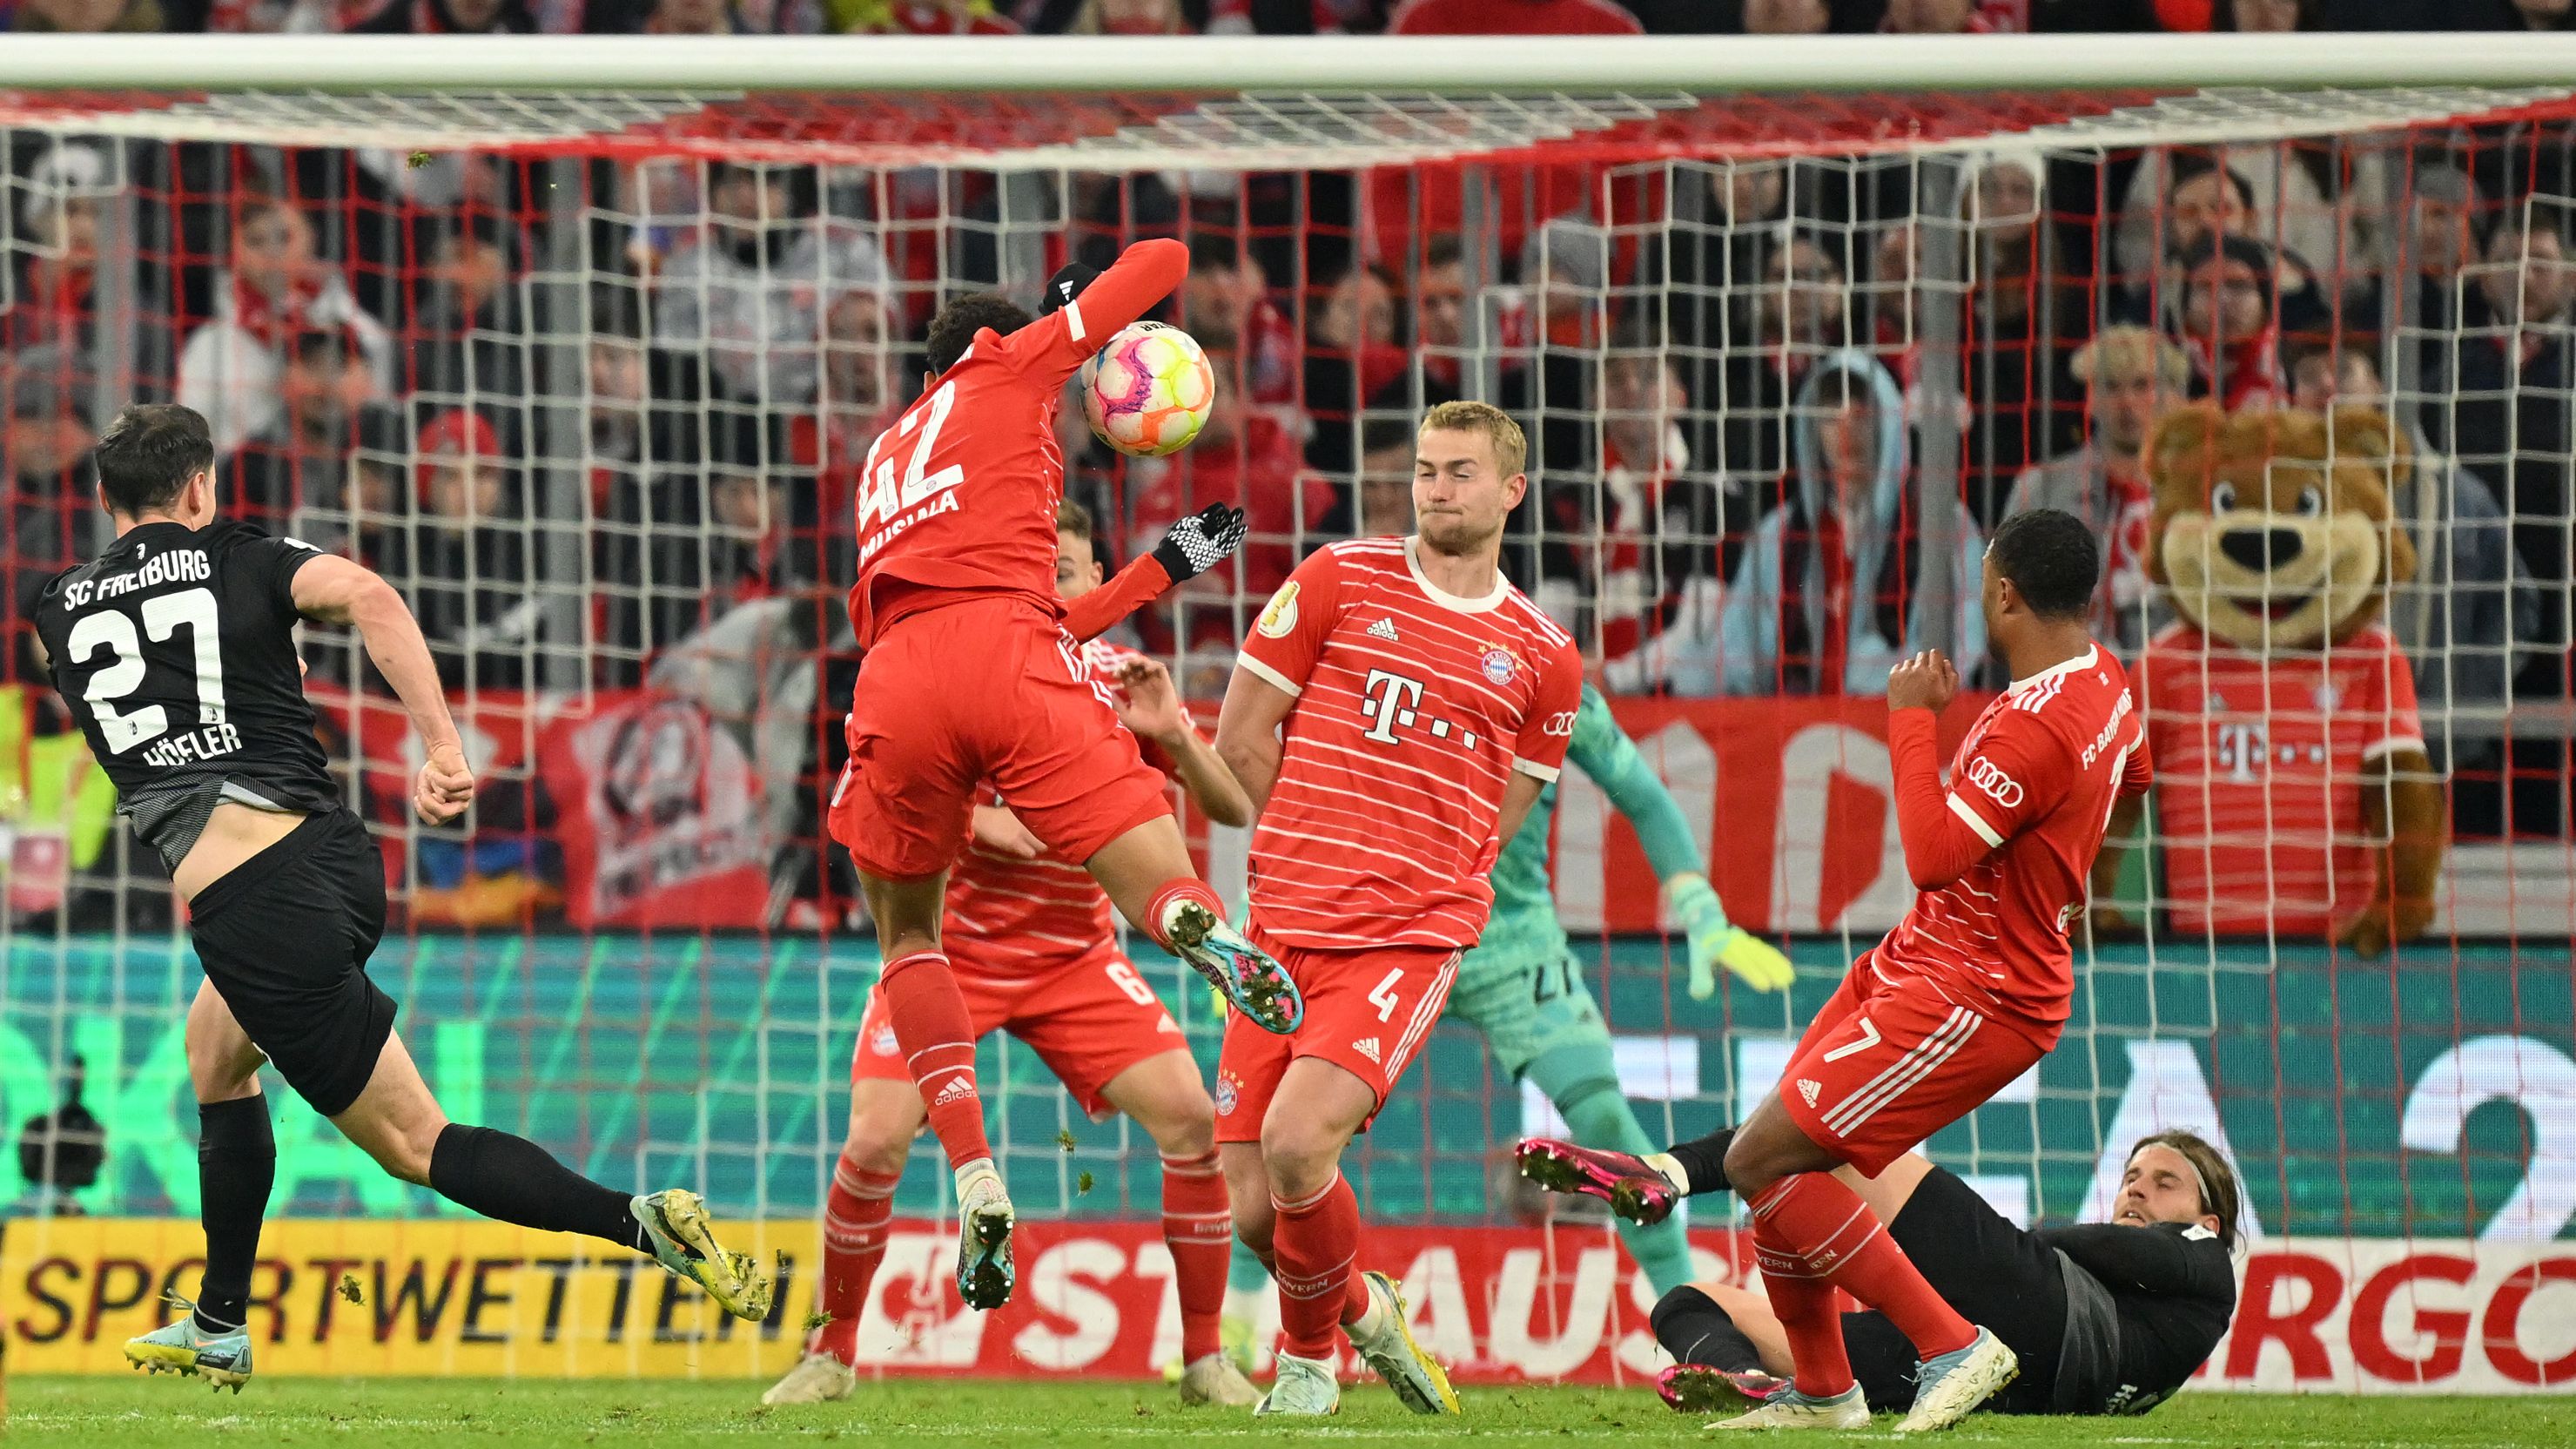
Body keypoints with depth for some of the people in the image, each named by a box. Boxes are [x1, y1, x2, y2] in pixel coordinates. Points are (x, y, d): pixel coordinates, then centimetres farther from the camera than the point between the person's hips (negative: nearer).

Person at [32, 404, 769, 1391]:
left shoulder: (58, 614, 10)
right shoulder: (246, 563, 7)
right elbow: (368, 597, -15)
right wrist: (442, 746, -18)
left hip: (254, 906, -4)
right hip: (337, 855, 4)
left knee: (411, 1143, -1)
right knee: (214, 1051, 31)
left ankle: (643, 1224, -20)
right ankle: (218, 1330, 36)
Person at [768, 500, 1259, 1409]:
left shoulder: (1119, 681, -2)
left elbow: (1233, 810, -4)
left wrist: (1172, 736, -24)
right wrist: (980, 819, -28)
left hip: (1073, 957, 2)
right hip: (949, 947, -2)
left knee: (1190, 1120, -14)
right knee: (875, 1142, -16)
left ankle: (1205, 1361, -2)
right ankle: (831, 1354, 6)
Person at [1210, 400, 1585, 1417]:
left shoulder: (1543, 657, 9)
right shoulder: (1339, 580, 7)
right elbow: (1241, 737, 10)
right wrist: (1312, 856, 12)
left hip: (1412, 940, -2)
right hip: (1281, 932, 2)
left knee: (1296, 1145, -24)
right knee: (1251, 1211, -4)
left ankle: (1308, 1357, 2)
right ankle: (1362, 1311, 29)